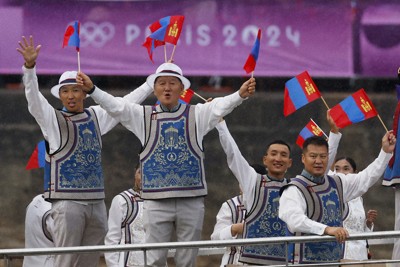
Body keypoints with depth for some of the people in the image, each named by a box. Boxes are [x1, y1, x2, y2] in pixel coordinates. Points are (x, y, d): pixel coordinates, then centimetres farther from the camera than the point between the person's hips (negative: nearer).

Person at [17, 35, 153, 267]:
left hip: (97, 202, 5)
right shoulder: (53, 119, 1)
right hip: (67, 202, -5)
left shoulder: (96, 117, 14)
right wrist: (30, 66, -30)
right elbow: (33, 97, -13)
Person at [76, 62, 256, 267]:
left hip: (191, 199, 0)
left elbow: (221, 106, -7)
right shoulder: (143, 116, 10)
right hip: (157, 201, 0)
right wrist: (92, 90, -13)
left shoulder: (197, 114, 8)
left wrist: (240, 95, -26)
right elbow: (115, 105, 1)